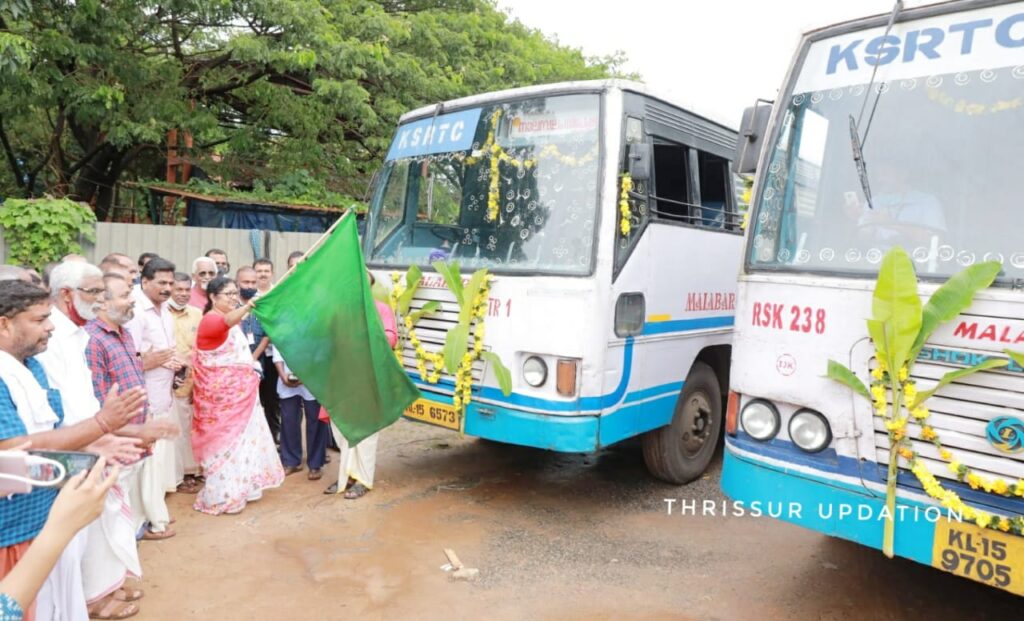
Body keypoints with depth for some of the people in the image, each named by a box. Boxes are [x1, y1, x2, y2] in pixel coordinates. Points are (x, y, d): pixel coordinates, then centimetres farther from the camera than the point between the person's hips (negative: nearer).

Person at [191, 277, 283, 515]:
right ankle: (222, 496, 8)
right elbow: (228, 321, -42)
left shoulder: (231, 321, 12)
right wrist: (248, 306, -60)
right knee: (226, 440, -2)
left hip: (238, 392, 9)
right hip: (221, 394, -9)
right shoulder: (210, 320, -17)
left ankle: (239, 488, 26)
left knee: (242, 439, 14)